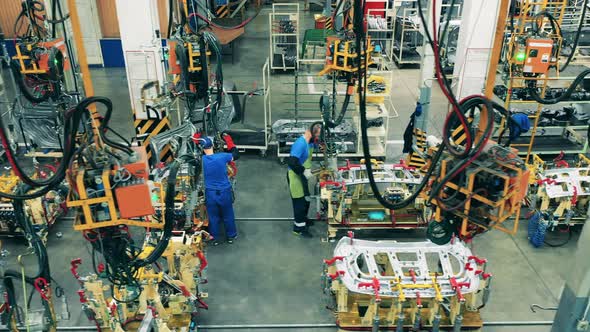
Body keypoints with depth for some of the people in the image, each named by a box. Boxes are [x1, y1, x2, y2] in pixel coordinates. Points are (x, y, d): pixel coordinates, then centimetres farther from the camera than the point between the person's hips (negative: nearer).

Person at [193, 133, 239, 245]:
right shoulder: (222, 157, -16)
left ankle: (215, 238, 33)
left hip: (210, 193, 0)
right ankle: (231, 236, 35)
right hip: (225, 192, 0)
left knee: (213, 217, 19)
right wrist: (228, 140, 9)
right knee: (228, 215, 19)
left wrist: (195, 138, 4)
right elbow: (236, 155, 1)